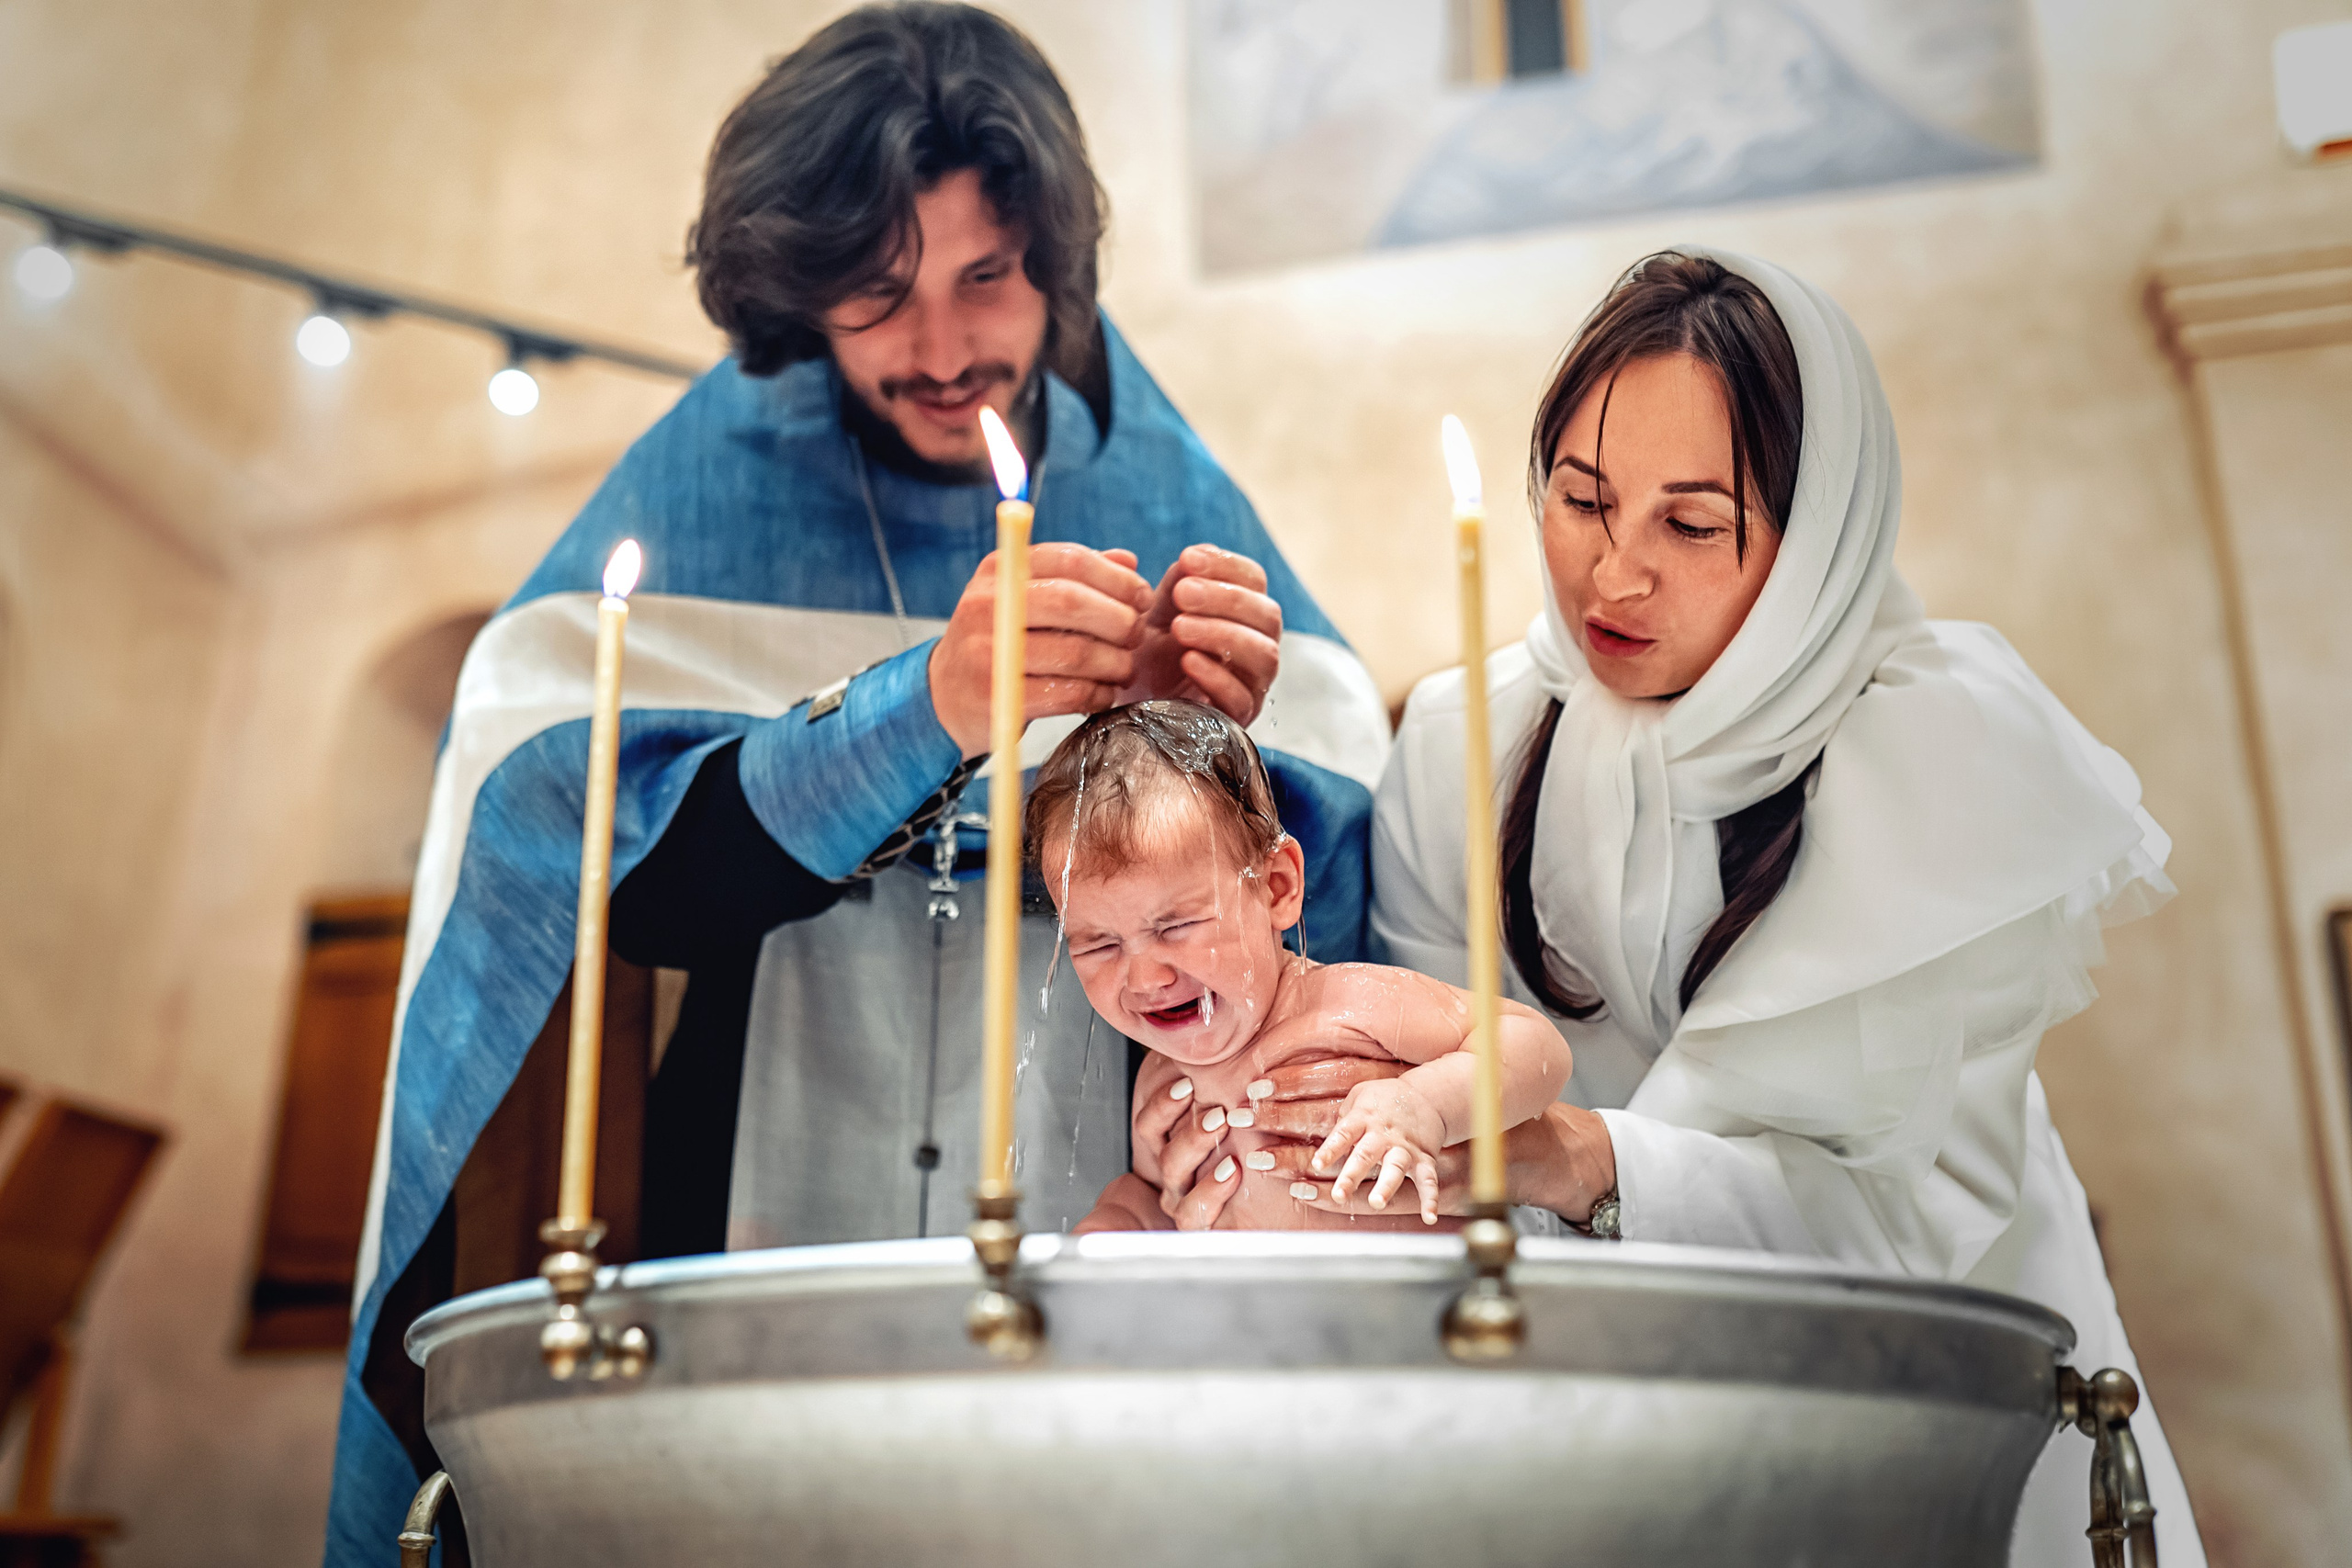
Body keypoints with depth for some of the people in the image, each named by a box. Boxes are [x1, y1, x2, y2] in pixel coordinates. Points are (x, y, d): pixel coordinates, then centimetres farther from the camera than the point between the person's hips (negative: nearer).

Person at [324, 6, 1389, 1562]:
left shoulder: (1165, 496, 7)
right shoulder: (712, 494, 5)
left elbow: (1340, 915, 3)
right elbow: (603, 876, -9)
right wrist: (923, 709, -21)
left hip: (1096, 1273, 1)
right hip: (758, 1272, 0)